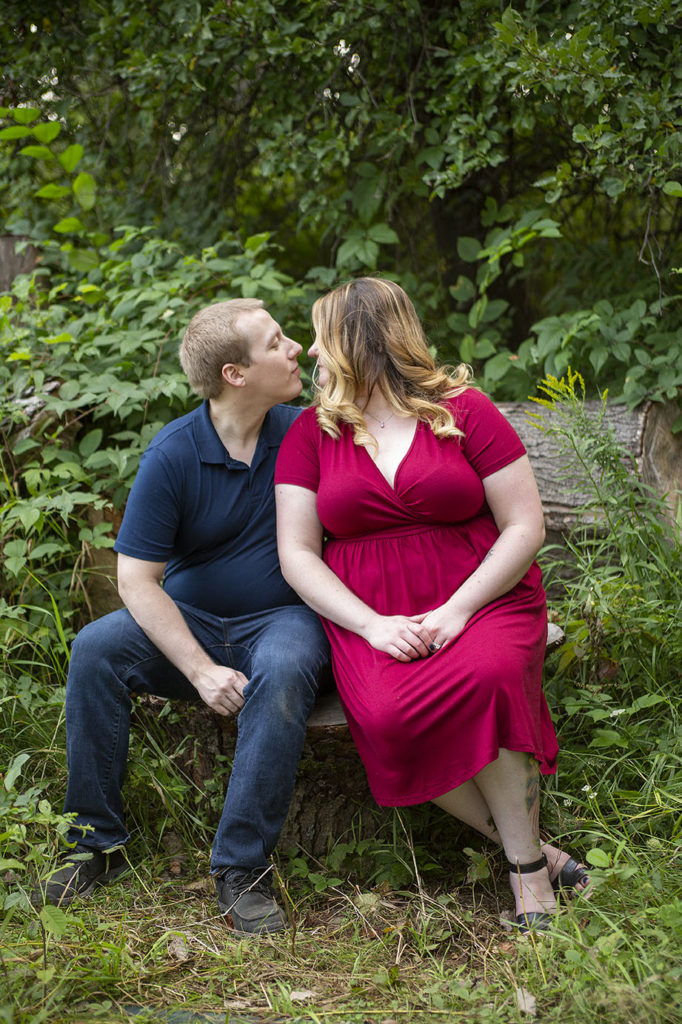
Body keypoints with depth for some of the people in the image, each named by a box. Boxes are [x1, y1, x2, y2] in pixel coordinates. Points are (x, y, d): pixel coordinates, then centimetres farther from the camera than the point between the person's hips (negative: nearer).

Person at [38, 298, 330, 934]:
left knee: (282, 670, -35)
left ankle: (242, 868, -27)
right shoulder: (172, 455, -9)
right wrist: (201, 670, -21)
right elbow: (137, 579, -10)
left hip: (281, 616, -1)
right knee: (95, 649, -24)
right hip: (190, 620, 1)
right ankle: (96, 841, -11)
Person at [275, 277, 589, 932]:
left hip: (482, 600, -1)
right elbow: (296, 552, 4)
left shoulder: (464, 410, 3)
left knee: (487, 677, -35)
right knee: (387, 718, -30)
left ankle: (528, 868, -18)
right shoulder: (312, 432, 10)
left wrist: (457, 610, -14)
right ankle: (528, 849, -14)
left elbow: (525, 526, 0)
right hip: (370, 617, 2)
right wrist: (372, 625, -12)